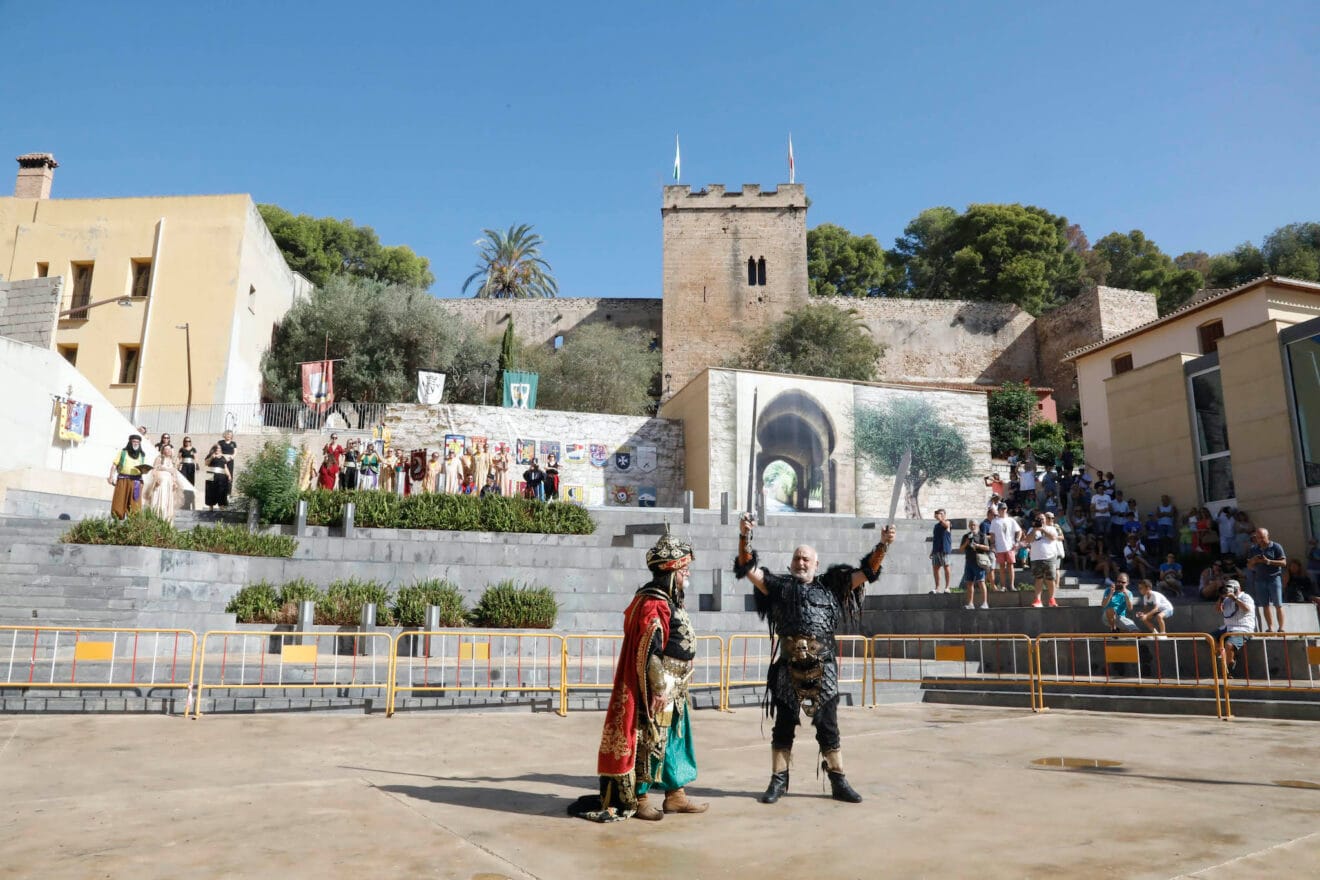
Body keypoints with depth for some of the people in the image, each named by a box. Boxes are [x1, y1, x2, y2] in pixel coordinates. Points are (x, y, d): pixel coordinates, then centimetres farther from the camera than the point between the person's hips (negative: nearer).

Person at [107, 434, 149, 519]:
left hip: (136, 481, 2)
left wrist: (144, 470, -6)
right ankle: (117, 520, 4)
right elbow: (114, 465, 5)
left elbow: (144, 469, 17)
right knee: (119, 501, -2)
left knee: (134, 503, -2)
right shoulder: (123, 452, 10)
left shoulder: (142, 455, 17)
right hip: (123, 480, -2)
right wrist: (111, 477, -6)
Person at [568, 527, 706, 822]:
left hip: (672, 691, 10)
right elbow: (649, 653, -22)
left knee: (675, 740, 16)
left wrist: (674, 689, 20)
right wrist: (660, 691, -20)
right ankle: (637, 800, 14)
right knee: (648, 742, 1)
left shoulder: (667, 602, 12)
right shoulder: (653, 605, -20)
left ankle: (675, 795, 27)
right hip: (658, 692, -10)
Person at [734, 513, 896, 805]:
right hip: (789, 670, -1)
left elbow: (865, 572, 6)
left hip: (823, 671, 1)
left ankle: (838, 782, 21)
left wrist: (882, 546, -6)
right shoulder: (779, 586, 7)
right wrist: (744, 538, -16)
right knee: (784, 726, 9)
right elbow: (749, 568, -2)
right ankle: (779, 780, 21)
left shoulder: (830, 587, 9)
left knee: (828, 728, 9)